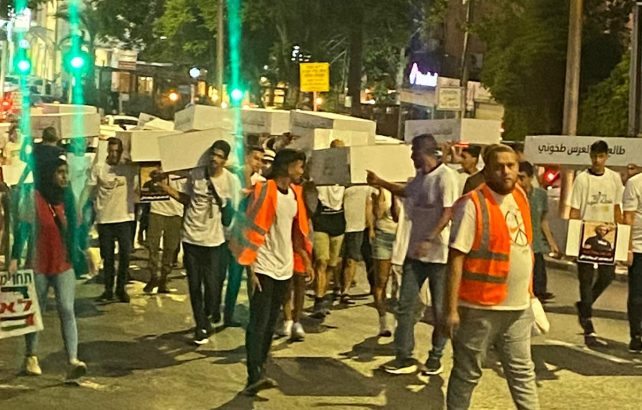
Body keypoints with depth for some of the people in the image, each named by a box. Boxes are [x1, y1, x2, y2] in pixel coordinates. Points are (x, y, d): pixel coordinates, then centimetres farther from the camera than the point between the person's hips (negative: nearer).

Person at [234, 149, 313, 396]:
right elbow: (252, 231, -14)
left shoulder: (295, 193, 9)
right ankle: (254, 377, -16)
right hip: (264, 268, -7)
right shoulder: (264, 191, -13)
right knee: (258, 323, -12)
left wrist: (306, 261, 16)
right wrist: (251, 270, -16)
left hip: (284, 269, 7)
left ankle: (259, 371, 19)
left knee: (270, 324, 11)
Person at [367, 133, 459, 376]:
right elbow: (406, 192, 33)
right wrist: (379, 182, 33)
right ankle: (404, 357, 10)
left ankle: (436, 357, 20)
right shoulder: (420, 176, 12)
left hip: (439, 253, -8)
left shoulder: (446, 176, -14)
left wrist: (429, 240, -26)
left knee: (440, 309, 6)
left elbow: (448, 213, -20)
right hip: (415, 251, 8)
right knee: (405, 305, 4)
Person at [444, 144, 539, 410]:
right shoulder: (473, 204, -13)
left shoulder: (520, 196, 8)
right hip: (480, 308, -6)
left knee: (522, 372, 16)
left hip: (519, 308, 7)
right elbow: (456, 258, -16)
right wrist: (452, 309, -19)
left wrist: (528, 290, 18)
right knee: (467, 373, 7)